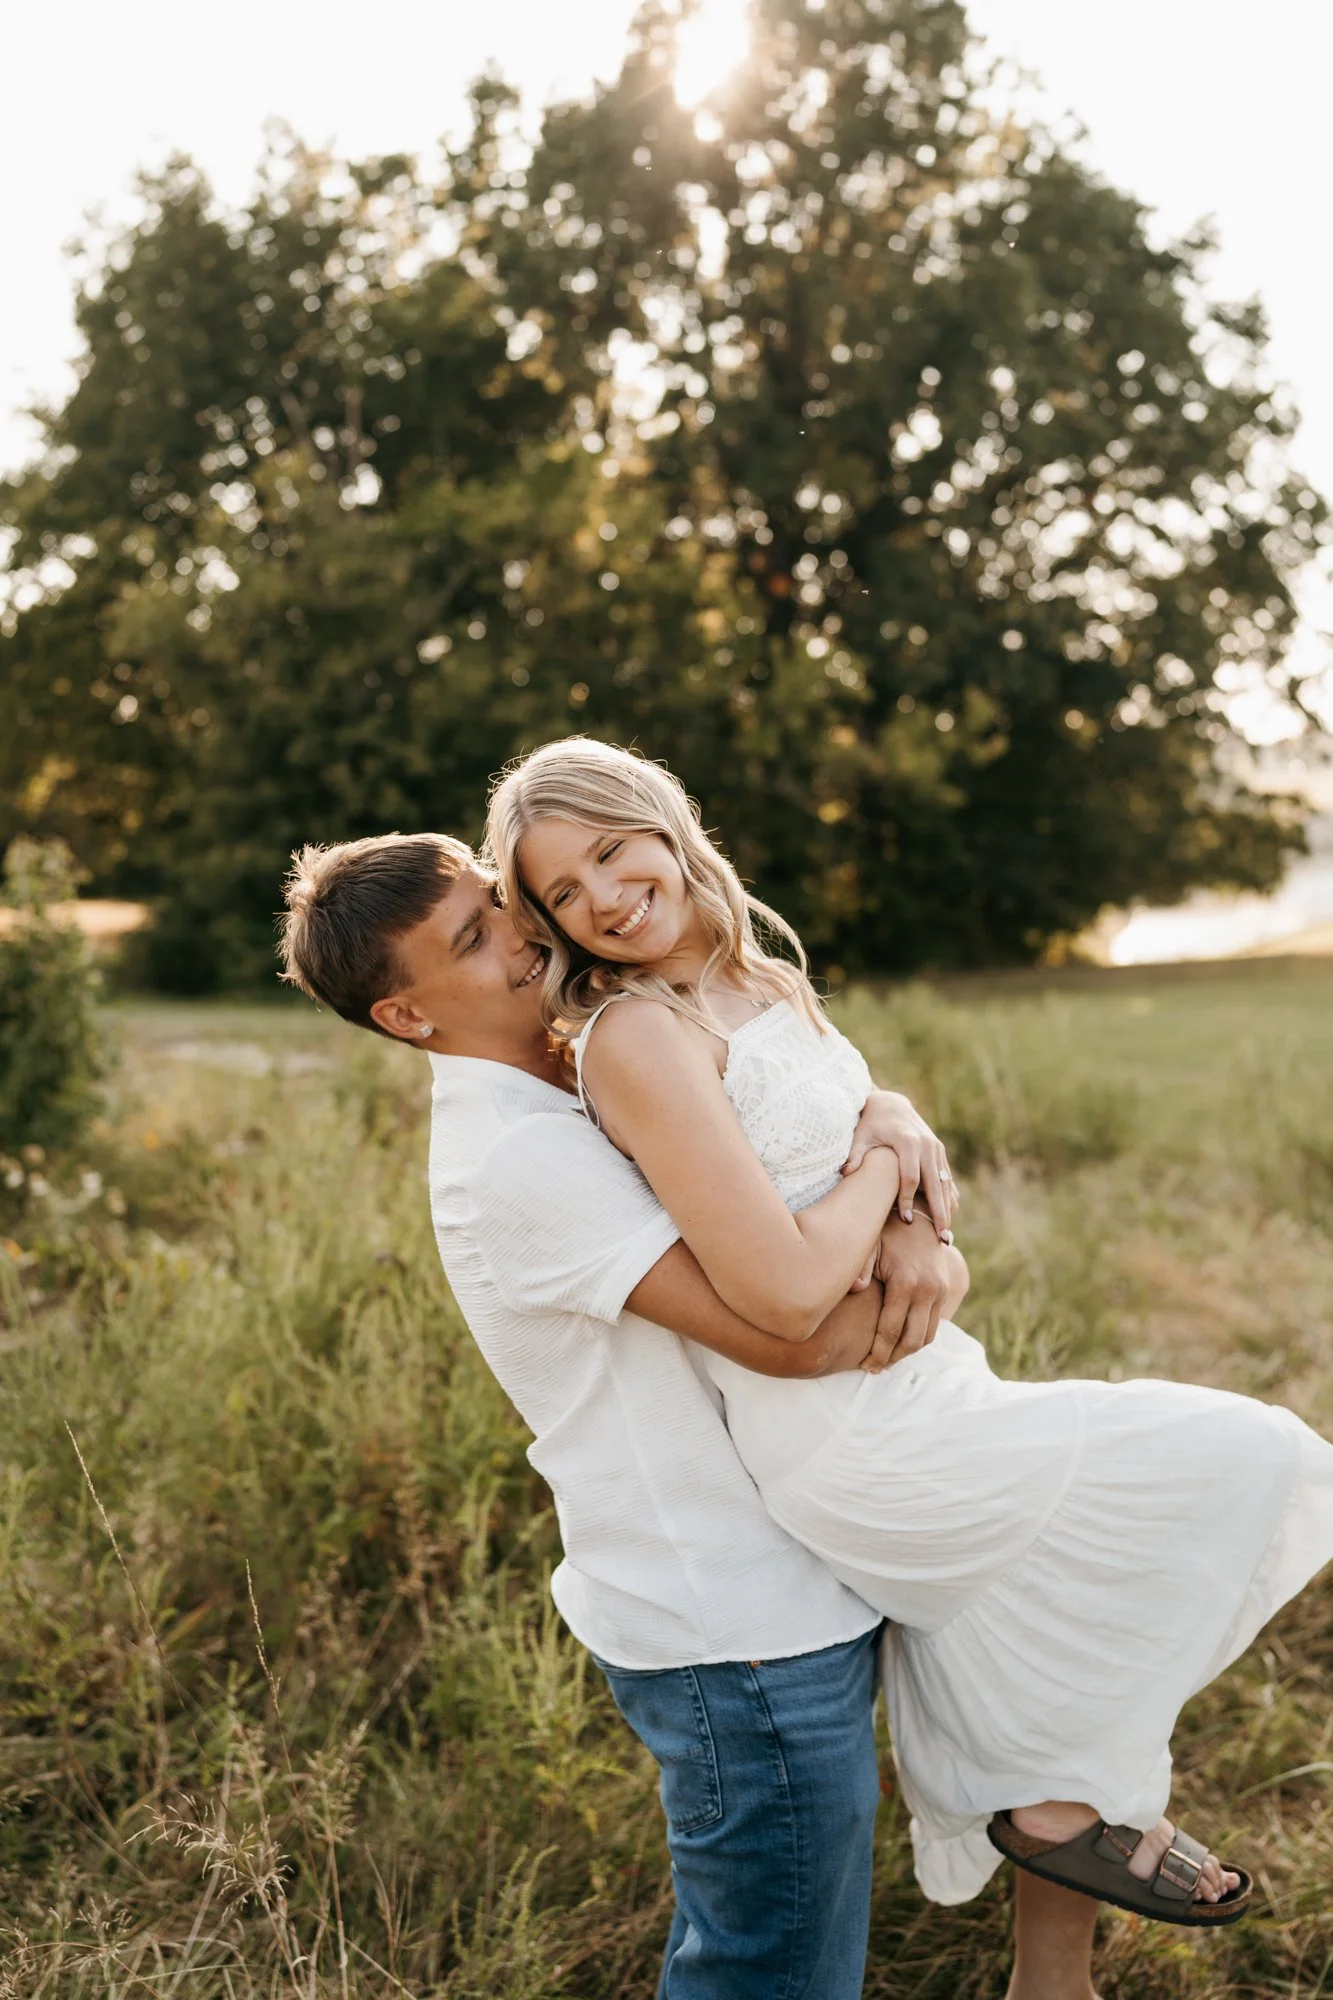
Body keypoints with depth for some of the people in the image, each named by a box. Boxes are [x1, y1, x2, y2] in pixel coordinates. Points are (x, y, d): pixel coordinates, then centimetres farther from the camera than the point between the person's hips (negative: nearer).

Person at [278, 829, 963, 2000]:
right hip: (744, 1639, -9)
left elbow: (838, 1104, 7)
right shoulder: (518, 1157, -23)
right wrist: (887, 1158, -15)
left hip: (768, 1595, 9)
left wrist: (914, 1233, -14)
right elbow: (789, 1323, -31)